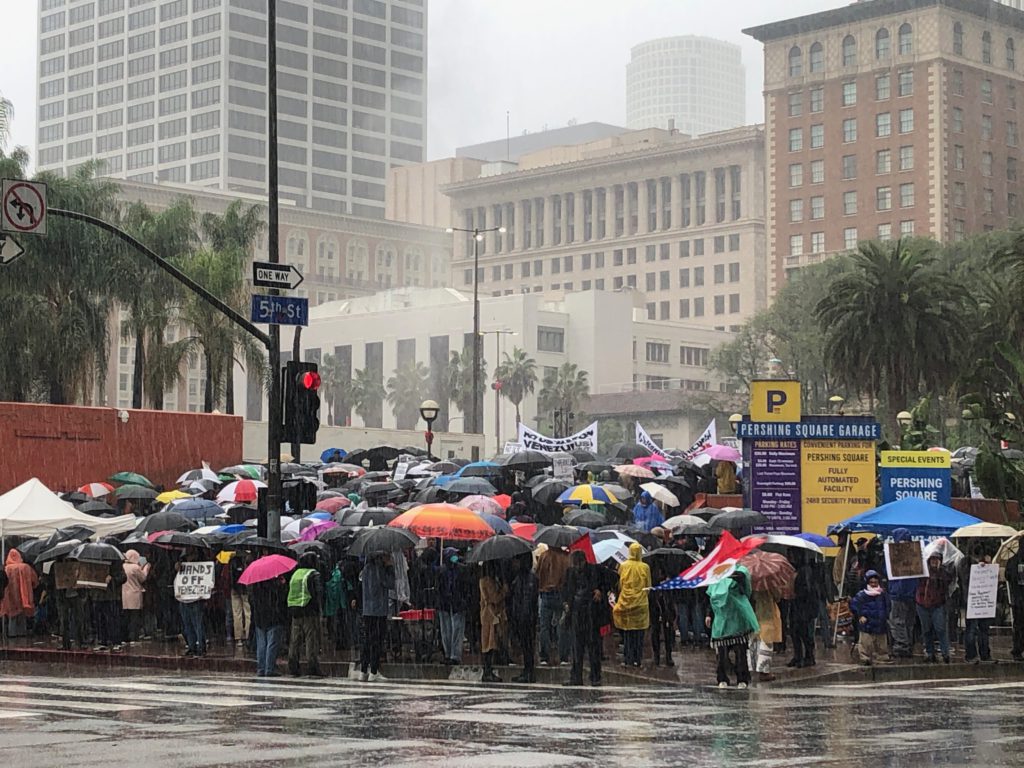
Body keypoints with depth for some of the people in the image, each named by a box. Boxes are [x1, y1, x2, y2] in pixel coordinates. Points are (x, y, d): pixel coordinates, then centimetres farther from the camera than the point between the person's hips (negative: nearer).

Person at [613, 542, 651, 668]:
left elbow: (619, 585, 1)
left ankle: (628, 659, 6)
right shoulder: (645, 567, -4)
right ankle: (637, 659, 5)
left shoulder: (623, 566, -4)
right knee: (639, 633, 5)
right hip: (641, 603, 0)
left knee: (627, 633, 6)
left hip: (626, 602, 0)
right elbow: (648, 586, 3)